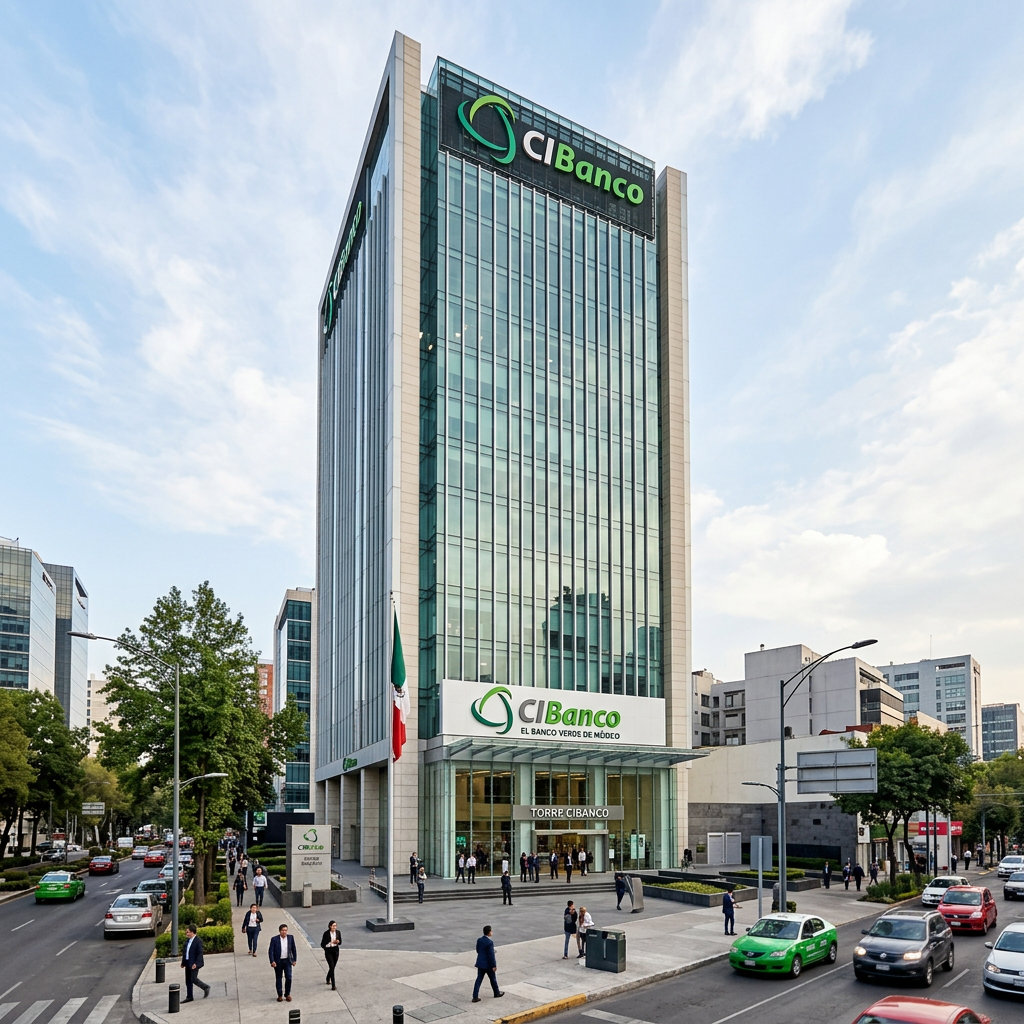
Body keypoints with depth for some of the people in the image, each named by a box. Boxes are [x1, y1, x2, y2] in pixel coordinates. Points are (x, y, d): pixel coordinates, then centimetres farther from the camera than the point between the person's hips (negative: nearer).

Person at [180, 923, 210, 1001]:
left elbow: (200, 953, -18)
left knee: (193, 979, -9)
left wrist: (196, 963, -24)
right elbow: (184, 952, 16)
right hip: (187, 963, 8)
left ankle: (206, 987, 11)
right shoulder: (187, 940, 10)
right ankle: (189, 997, 18)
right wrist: (183, 962, 13)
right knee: (188, 981, 10)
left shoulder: (198, 941, -15)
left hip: (194, 964, -8)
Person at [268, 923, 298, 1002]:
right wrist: (272, 961, -19)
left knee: (288, 978, -4)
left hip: (287, 961, 1)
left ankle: (287, 994, 13)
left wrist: (294, 960, 6)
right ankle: (280, 995, 22)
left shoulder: (290, 938, -2)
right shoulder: (274, 939, -10)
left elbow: (294, 949, 7)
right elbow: (271, 951, -10)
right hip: (278, 962, -1)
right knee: (278, 979, 8)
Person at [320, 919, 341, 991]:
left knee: (333, 967, 16)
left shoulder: (338, 932, -5)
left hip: (336, 951, 4)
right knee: (332, 967, -14)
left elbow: (340, 942, 7)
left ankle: (328, 979, 44)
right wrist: (331, 943, -24)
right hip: (328, 952, -4)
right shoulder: (326, 933, -17)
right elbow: (322, 944, -14)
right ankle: (333, 986, -12)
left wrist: (337, 942, -16)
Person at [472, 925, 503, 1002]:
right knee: (493, 979, 15)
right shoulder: (490, 942, -23)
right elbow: (491, 955, -21)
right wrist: (494, 965, -14)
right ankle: (497, 993, 33)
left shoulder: (479, 940, -1)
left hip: (480, 963, 6)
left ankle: (475, 997, 4)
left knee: (479, 979, 8)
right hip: (488, 964, -6)